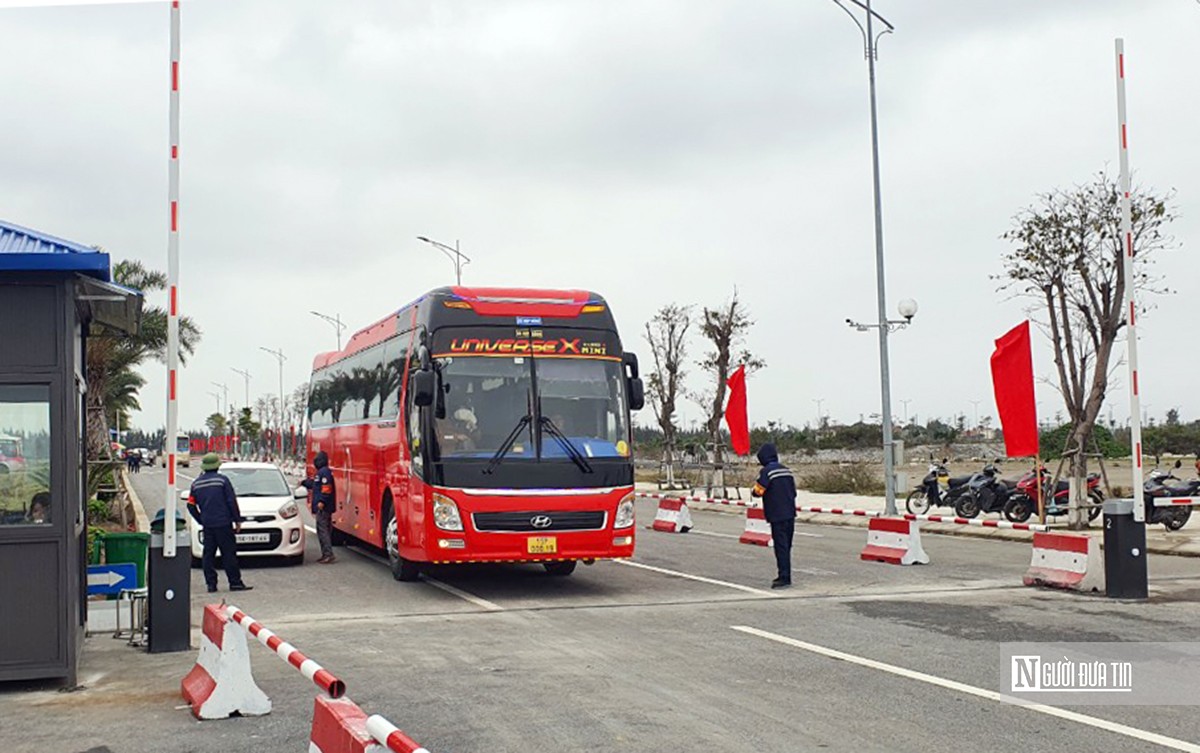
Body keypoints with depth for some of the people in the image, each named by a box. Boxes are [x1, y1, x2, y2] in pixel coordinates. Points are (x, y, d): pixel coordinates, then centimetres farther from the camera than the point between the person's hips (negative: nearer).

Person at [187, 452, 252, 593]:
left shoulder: (196, 483, 8)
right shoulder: (222, 480, -7)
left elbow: (191, 505, 10)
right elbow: (232, 501, -8)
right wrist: (237, 520, -1)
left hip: (207, 524, 5)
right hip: (223, 523, -5)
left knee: (208, 554, 8)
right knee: (229, 553, -1)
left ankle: (211, 584, 7)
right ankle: (235, 582, -1)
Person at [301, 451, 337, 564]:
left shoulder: (324, 472, -14)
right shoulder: (321, 472, 19)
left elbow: (326, 487, -26)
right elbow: (313, 484, 35)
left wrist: (322, 501, -31)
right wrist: (303, 482, 47)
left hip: (323, 507, -11)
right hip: (323, 508, 11)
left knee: (322, 530, -11)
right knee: (325, 530, 13)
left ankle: (328, 555, -14)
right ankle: (326, 555, 18)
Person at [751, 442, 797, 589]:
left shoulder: (767, 471, -11)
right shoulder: (786, 470, 11)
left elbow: (758, 491, -13)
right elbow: (793, 491, 15)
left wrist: (752, 491, 8)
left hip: (777, 516, -7)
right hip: (790, 514, 7)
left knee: (781, 546, -6)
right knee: (786, 546, 13)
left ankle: (784, 578, -8)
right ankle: (785, 576, 20)